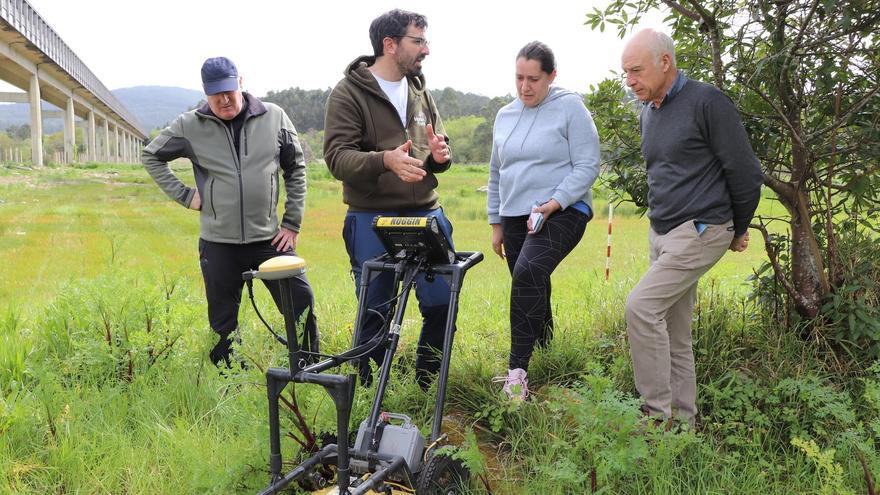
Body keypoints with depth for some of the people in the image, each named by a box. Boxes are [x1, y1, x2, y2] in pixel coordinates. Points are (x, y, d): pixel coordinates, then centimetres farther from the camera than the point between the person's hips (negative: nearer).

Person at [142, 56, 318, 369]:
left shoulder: (274, 118, 1)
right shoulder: (190, 126, 0)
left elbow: (296, 170, 9)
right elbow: (151, 156, 14)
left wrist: (292, 224, 4)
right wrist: (184, 194, 2)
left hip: (270, 239, 0)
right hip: (218, 244, 0)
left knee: (301, 304, -4)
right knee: (223, 324, 9)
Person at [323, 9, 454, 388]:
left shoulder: (420, 92, 14)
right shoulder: (348, 93, -4)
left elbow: (440, 154, 18)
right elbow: (337, 157, -14)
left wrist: (440, 155, -8)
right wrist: (386, 160, -32)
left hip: (426, 214, 5)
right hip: (372, 218, -5)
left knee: (442, 303, 4)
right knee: (375, 313, 2)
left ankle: (428, 387, 23)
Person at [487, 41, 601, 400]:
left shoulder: (570, 107, -3)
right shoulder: (505, 115, 14)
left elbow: (587, 166, -8)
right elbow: (496, 173, 21)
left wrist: (555, 202, -20)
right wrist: (496, 223, 18)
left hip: (562, 213, -7)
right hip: (515, 218, 7)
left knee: (527, 274, -27)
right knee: (532, 291, 10)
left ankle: (518, 370, -24)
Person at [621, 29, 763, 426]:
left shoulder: (706, 102, -12)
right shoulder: (647, 114, 13)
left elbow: (745, 172, -10)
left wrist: (738, 231, 2)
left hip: (700, 232, -8)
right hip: (661, 232, 8)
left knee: (642, 306, -19)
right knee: (673, 334, 9)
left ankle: (658, 412, -8)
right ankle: (683, 420, 18)